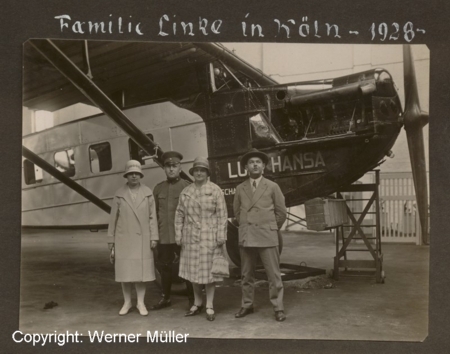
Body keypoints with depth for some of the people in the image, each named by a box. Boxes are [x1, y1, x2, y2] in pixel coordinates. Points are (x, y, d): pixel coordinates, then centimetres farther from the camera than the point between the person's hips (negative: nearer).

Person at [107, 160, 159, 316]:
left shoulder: (148, 193, 2)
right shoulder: (119, 195, 1)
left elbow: (152, 217, 1)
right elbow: (113, 219, 3)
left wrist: (154, 237, -5)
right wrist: (111, 241, 3)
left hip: (142, 239, 0)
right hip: (123, 239, 0)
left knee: (141, 271, 3)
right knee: (125, 272, 5)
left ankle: (141, 303, 14)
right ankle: (127, 302, 20)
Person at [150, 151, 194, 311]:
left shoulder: (187, 187, -1)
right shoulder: (158, 188, 11)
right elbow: (154, 213, 13)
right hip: (163, 236, 4)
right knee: (165, 267, 13)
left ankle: (193, 299, 14)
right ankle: (165, 298, 27)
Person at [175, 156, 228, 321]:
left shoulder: (215, 190, -3)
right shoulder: (185, 192, 8)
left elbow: (222, 214, -6)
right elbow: (180, 215, 8)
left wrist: (221, 236, -12)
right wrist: (178, 235, 3)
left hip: (209, 236, -4)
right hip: (191, 237, 4)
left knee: (208, 269, 0)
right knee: (193, 270, 10)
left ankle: (209, 306, 9)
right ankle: (197, 303, 25)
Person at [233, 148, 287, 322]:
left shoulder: (272, 187, 1)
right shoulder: (240, 189, 8)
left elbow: (281, 212, 6)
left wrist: (271, 229, 10)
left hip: (267, 237, -3)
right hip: (246, 237, 3)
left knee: (274, 275, -2)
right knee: (246, 275, 11)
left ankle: (278, 308, 6)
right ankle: (247, 305, 22)